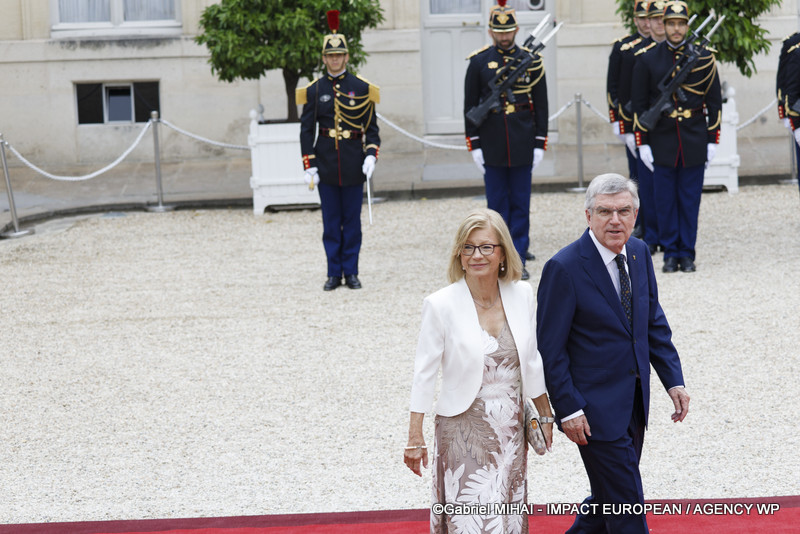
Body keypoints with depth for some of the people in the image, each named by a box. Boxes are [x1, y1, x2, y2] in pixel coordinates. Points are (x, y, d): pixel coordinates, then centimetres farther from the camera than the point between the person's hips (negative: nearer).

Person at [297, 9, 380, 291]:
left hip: (354, 162, 0)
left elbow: (371, 126, 4)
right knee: (331, 221, 4)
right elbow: (306, 129, 4)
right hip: (326, 162, 0)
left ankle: (351, 272, 10)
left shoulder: (361, 88, 2)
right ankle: (334, 273, 10)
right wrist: (309, 166, -3)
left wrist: (371, 155, -10)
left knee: (352, 220, 4)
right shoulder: (314, 90, 3)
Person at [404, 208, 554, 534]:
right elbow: (424, 373, -7)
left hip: (511, 430, 4)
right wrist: (415, 437, -6)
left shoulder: (521, 296, -1)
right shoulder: (441, 305, -12)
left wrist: (545, 415, 17)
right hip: (464, 430, -4)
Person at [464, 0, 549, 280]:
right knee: (497, 204, 4)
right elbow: (470, 105, 4)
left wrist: (540, 143, 1)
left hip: (522, 145, 0)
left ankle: (519, 260, 6)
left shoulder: (531, 61, 2)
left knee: (521, 203, 3)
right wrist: (474, 144, -1)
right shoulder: (479, 62, 2)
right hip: (492, 147, 0)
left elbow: (541, 105, 5)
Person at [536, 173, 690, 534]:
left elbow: (654, 322, 13)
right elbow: (550, 349, -15)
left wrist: (674, 380, 5)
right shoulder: (564, 268, -18)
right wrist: (568, 410, -17)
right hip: (595, 407, -7)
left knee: (610, 498, 18)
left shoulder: (638, 253, 4)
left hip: (634, 405, 7)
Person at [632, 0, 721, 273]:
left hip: (694, 141, 0)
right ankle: (670, 253, 11)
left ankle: (687, 254, 11)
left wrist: (712, 140, 1)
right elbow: (639, 104, 3)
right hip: (662, 141, 0)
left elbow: (714, 101, 5)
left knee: (690, 200, 4)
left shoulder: (704, 58, 2)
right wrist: (642, 143, -2)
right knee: (665, 200, 3)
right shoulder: (648, 59, 1)